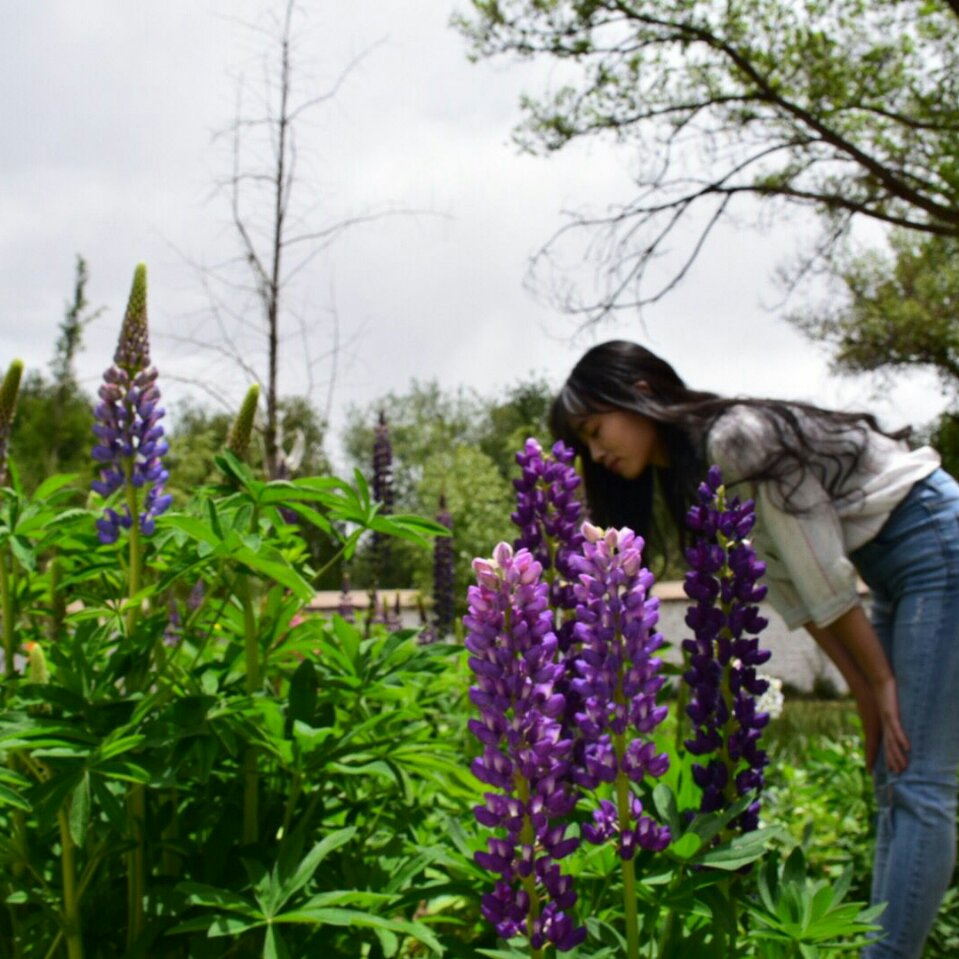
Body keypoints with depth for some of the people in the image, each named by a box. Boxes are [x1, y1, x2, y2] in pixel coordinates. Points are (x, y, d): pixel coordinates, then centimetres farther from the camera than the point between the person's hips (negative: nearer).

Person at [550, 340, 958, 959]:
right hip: (896, 570, 10)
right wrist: (866, 693, 1)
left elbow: (824, 575, -19)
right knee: (892, 781, 7)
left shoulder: (738, 439, -21)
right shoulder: (688, 474, 6)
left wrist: (882, 681, -11)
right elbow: (788, 587, 5)